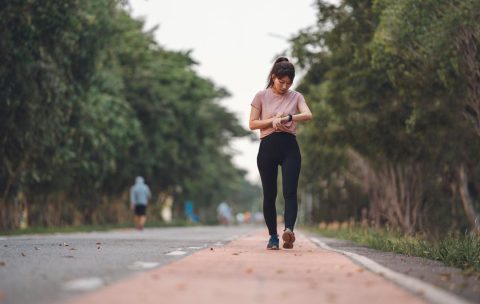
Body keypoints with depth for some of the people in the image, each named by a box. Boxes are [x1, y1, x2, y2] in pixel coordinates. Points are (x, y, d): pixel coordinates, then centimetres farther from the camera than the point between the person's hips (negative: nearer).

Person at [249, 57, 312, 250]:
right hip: (268, 148, 0)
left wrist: (287, 118, -23)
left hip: (289, 147, 0)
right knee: (269, 195, 3)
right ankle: (273, 237, 10)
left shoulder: (296, 97, 8)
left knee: (290, 192, -16)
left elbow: (308, 115, -10)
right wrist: (273, 120, -11)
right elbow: (252, 124, 2)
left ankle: (289, 230, -31)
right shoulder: (261, 96, 6)